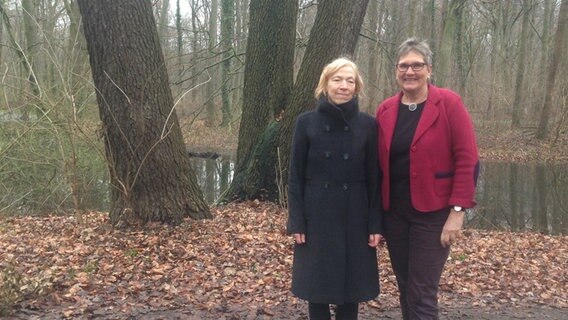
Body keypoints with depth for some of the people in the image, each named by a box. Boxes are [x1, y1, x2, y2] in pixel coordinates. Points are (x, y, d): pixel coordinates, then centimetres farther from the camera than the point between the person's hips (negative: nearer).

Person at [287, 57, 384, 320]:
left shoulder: (368, 125, -1)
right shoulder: (306, 123, -3)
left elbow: (374, 179, 1)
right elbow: (295, 177, -2)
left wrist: (375, 224, -3)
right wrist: (296, 222, -6)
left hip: (355, 217, 1)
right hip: (317, 217, -1)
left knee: (352, 284, 8)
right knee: (316, 285, 7)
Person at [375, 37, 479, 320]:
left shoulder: (449, 103, -9)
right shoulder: (385, 110, 5)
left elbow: (468, 160, -11)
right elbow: (379, 164, 9)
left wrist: (458, 210, -15)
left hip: (432, 213, -5)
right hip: (394, 212, 5)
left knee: (422, 295, -1)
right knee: (405, 289, 15)